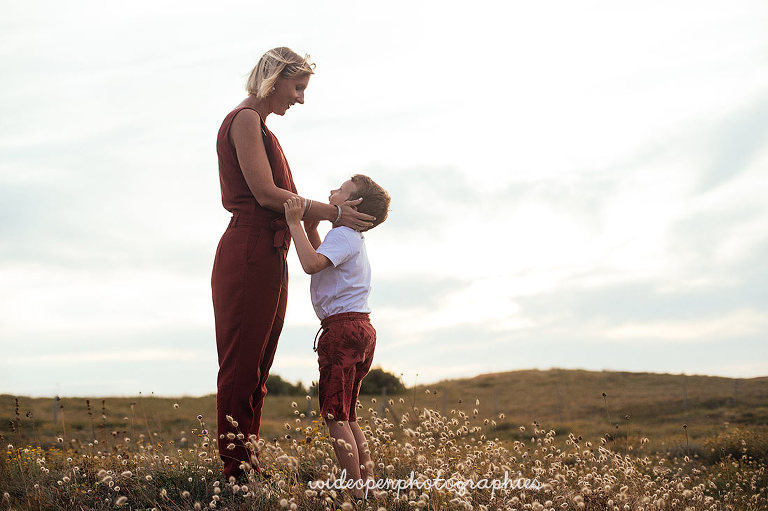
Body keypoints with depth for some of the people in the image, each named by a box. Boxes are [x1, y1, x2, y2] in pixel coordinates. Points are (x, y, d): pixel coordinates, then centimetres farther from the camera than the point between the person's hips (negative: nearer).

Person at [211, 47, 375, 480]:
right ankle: (235, 470, -5)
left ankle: (249, 467, 11)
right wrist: (332, 212, -12)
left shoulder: (260, 128, 23)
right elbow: (266, 194, -14)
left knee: (257, 370, 8)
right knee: (241, 368, -8)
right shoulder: (245, 120, -6)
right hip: (249, 254, -10)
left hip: (270, 258, 10)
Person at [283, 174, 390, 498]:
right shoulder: (351, 237, 21)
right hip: (358, 329, 11)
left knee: (334, 416, -10)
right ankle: (369, 480, 17)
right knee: (346, 416, 16)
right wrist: (310, 227, 24)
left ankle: (357, 489, -11)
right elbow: (321, 258, 38)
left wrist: (295, 223, -21)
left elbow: (311, 264, -29)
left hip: (343, 327, -11)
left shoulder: (343, 235, -12)